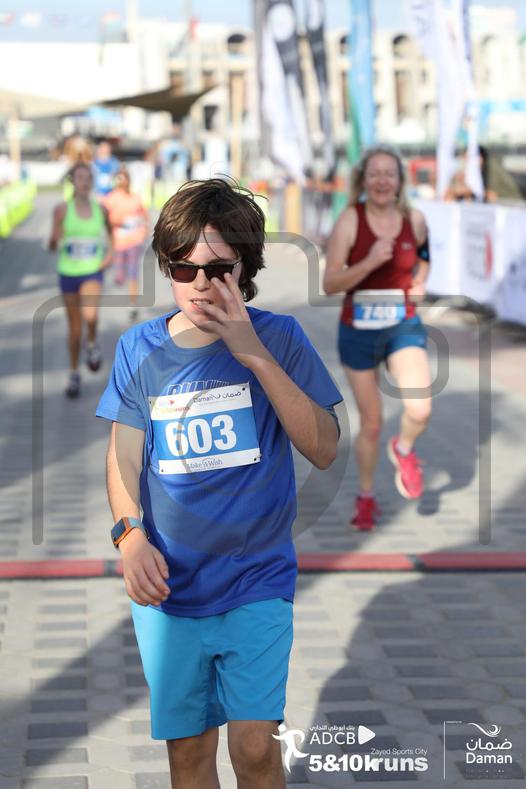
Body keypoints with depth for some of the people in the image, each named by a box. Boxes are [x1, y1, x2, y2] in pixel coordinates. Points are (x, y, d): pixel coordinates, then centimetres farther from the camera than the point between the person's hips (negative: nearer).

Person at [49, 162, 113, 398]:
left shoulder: (100, 210, -1)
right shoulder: (62, 210, -7)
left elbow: (110, 234, 20)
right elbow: (52, 247, -4)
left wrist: (110, 253, 3)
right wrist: (56, 239, -26)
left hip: (93, 272, 0)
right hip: (68, 272, 0)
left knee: (90, 314, -27)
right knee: (74, 326, 9)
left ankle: (92, 343, 6)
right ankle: (74, 374, 25)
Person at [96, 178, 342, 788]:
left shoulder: (278, 337, -4)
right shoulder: (140, 348, 2)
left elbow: (323, 449, -10)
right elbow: (124, 454, 5)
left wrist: (255, 355, -18)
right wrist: (130, 535, -14)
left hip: (256, 581, -2)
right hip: (168, 587, 2)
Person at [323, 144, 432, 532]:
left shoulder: (415, 219, -5)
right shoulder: (349, 220, -14)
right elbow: (329, 284, -17)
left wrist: (420, 284, 3)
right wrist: (369, 263, -31)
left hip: (404, 326, 1)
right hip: (358, 330, -1)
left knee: (420, 412, -22)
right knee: (371, 424, 10)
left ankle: (403, 450, 15)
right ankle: (366, 499, 34)